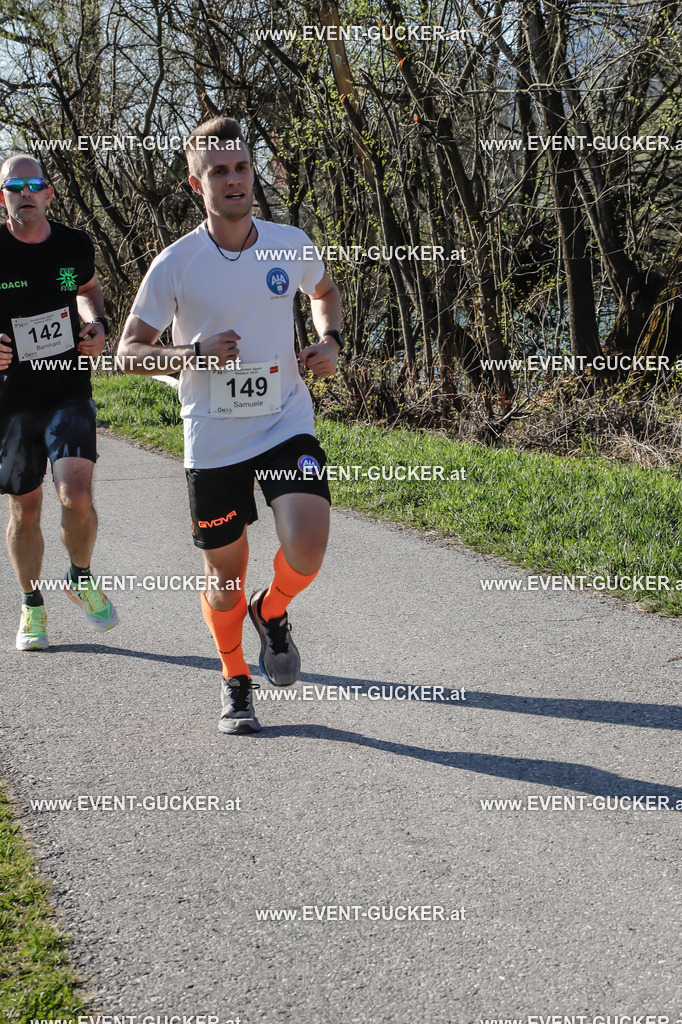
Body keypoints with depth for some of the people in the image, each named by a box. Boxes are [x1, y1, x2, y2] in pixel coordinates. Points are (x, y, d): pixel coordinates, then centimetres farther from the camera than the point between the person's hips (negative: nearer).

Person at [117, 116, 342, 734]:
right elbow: (130, 352, -3)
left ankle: (272, 612, 16)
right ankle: (235, 681, 33)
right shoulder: (175, 264, -9)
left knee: (306, 550, -19)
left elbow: (326, 293, 20)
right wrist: (195, 353, -20)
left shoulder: (290, 244, -2)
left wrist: (329, 341, 0)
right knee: (226, 575, 8)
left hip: (287, 425, 1)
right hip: (214, 441, -1)